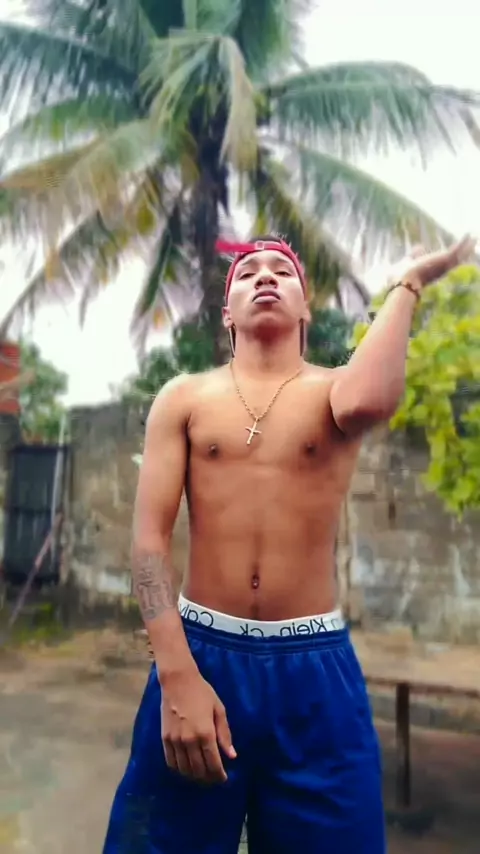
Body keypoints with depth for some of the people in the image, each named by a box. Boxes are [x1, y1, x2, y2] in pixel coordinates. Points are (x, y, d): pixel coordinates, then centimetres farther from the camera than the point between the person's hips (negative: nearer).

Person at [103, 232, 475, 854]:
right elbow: (150, 535, -4)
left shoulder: (338, 386, 4)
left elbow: (370, 402, -23)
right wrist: (177, 676, -15)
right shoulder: (184, 398, 5)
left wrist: (408, 281, -10)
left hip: (315, 665, 0)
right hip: (201, 652, 1)